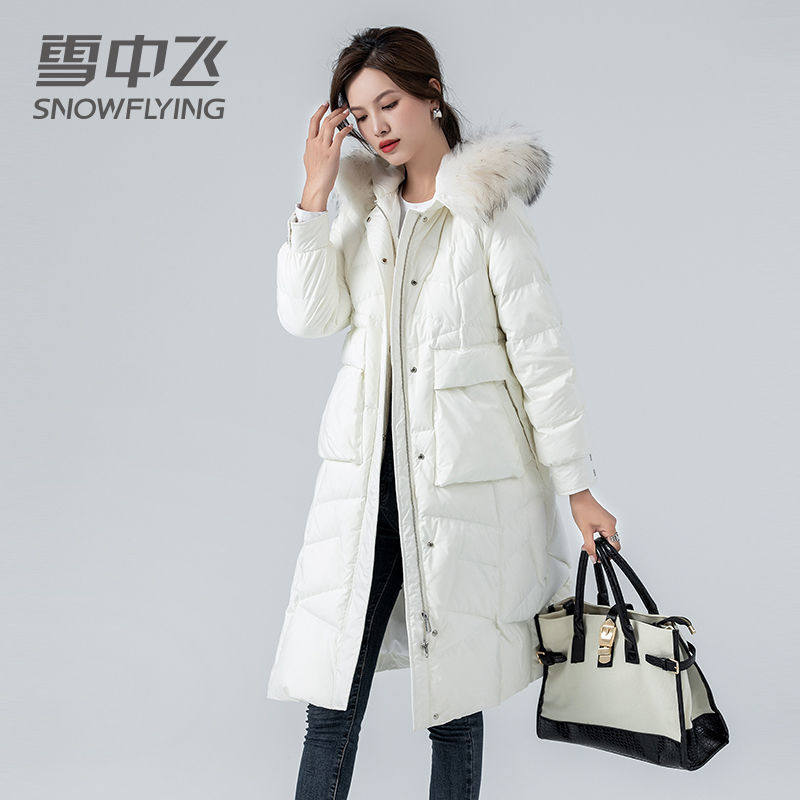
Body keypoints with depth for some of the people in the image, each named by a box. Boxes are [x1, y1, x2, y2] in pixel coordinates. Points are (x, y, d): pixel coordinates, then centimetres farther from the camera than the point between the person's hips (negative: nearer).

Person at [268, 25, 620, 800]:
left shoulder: (490, 212, -2)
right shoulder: (363, 208, 12)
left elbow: (541, 354, -4)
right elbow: (307, 316, 0)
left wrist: (577, 486, -4)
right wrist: (316, 191, -3)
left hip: (463, 481, -3)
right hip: (367, 475, 4)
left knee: (455, 695, 8)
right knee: (331, 695, 5)